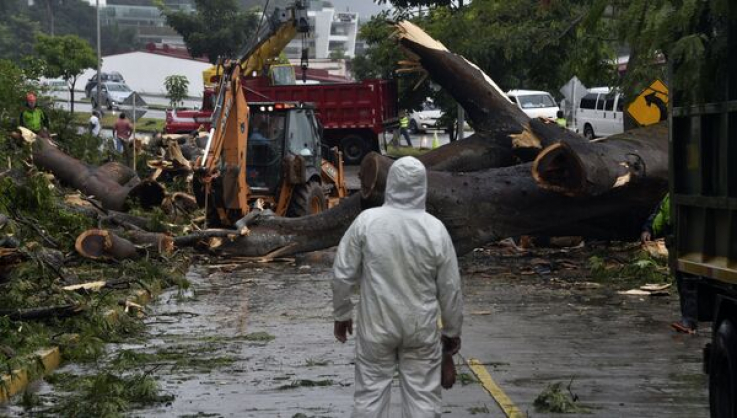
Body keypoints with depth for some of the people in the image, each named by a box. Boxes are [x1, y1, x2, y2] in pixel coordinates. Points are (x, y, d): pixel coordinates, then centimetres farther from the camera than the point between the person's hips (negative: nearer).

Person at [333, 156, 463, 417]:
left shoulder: (367, 221, -12)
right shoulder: (435, 229, -10)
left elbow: (343, 274, -6)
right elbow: (450, 288, -4)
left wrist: (341, 314, 9)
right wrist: (452, 331, 10)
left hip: (376, 326, 0)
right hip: (421, 328, 0)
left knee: (370, 394, 9)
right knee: (423, 396, 8)